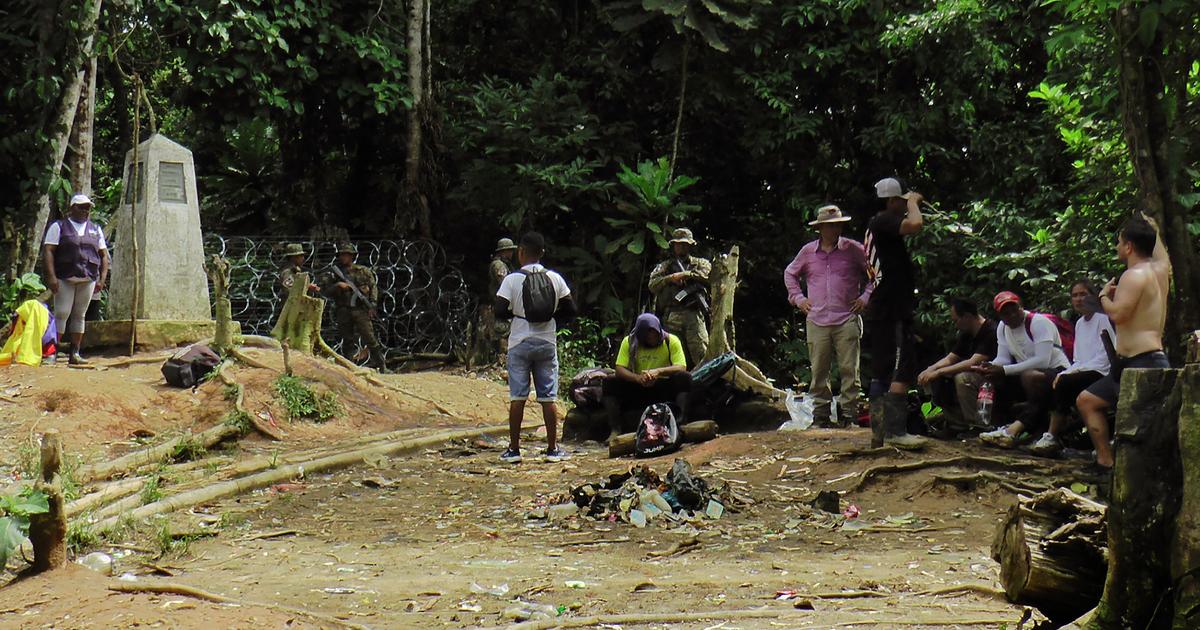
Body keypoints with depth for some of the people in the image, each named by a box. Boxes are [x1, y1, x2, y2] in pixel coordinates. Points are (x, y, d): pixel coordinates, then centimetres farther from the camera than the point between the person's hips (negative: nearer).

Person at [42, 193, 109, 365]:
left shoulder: (96, 230, 17)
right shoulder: (59, 227, 5)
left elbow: (104, 255, 16)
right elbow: (48, 251, -3)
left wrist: (102, 278, 4)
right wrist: (51, 276, -14)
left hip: (88, 280, 4)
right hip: (64, 279, -4)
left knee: (79, 315, 5)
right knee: (62, 314, -8)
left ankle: (75, 353, 8)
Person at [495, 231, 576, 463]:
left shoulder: (512, 279, -8)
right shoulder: (555, 279, 0)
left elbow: (499, 311, -12)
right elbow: (570, 311, 1)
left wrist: (514, 314, 8)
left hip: (520, 343, -2)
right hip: (547, 343, 2)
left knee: (517, 398, 2)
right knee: (548, 398, 5)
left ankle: (514, 449, 4)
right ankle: (552, 449, 8)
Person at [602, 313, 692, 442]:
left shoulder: (671, 341, -5)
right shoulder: (629, 342, -2)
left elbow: (681, 368, -15)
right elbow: (619, 369, -11)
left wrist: (659, 371, -34)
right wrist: (638, 378, -32)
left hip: (664, 389, -1)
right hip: (637, 390, 1)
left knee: (684, 378, -28)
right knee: (609, 382, -22)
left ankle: (682, 424, -36)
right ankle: (615, 430, -26)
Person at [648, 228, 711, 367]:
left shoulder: (700, 263, 19)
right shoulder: (664, 266, 22)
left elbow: (708, 274, -3)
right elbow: (652, 286, 8)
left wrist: (686, 274, -6)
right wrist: (670, 278, -6)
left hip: (694, 314, -1)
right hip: (671, 316, 2)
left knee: (700, 350, -13)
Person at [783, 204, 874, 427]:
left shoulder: (854, 249, 4)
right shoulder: (808, 252, 10)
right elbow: (790, 274, 25)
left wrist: (865, 296, 3)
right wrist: (798, 298, 13)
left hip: (847, 319, -2)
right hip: (817, 322, 2)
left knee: (850, 369, -5)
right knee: (818, 371, 3)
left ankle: (848, 414, 1)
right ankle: (820, 415, 10)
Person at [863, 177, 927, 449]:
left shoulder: (876, 225, 20)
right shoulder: (884, 221, -12)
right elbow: (915, 224, -28)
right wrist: (913, 202, -13)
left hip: (881, 311, 11)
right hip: (893, 311, -11)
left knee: (882, 372, 11)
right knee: (903, 370, -13)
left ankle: (879, 432, 13)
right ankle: (895, 431, -17)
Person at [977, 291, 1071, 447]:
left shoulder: (1039, 322, -17)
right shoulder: (1003, 328, 7)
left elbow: (1042, 360, -26)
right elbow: (1003, 359, 5)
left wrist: (1004, 370, -29)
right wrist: (990, 367, -21)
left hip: (1057, 372, -8)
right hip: (1026, 373, 8)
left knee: (1030, 376, -38)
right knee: (992, 379, -12)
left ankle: (1014, 430, -38)